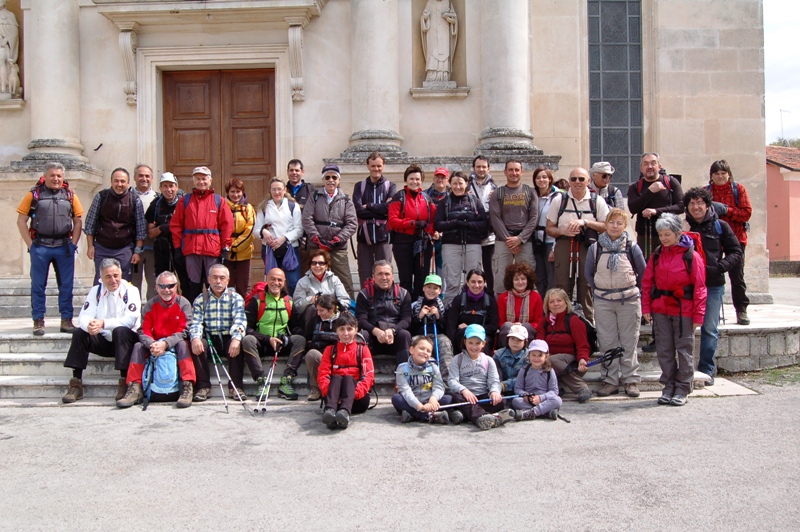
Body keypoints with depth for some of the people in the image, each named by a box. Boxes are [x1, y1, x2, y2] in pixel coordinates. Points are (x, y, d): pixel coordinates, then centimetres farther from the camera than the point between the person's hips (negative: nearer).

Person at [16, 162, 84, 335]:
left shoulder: (70, 195, 8)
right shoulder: (34, 194, 2)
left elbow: (78, 221, 10)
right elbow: (21, 220, 1)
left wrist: (73, 243, 1)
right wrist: (30, 244, -5)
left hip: (64, 247, 2)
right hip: (40, 247, -2)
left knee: (67, 285, 5)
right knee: (38, 285, 4)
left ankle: (66, 320, 13)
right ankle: (38, 321, 12)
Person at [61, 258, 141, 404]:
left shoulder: (130, 290, -9)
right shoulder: (96, 291, 4)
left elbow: (130, 320, -23)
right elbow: (84, 316, -8)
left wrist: (103, 323, -36)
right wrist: (89, 325, -33)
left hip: (125, 340, -4)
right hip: (104, 340, 4)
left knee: (120, 331, -34)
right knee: (79, 333, -18)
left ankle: (124, 382, -31)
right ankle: (76, 385, -16)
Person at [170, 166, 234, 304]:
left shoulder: (219, 201, 8)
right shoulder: (185, 200, 11)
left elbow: (227, 225, 2)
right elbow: (175, 225, 8)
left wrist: (225, 248, -4)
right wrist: (177, 248, 1)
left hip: (213, 250, -1)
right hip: (191, 249, 1)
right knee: (194, 285, 7)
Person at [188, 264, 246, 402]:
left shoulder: (236, 298, 6)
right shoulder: (200, 300, 10)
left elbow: (239, 320, -11)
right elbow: (196, 323, -4)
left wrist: (236, 338, -32)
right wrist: (195, 337, -28)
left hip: (229, 339, -1)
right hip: (209, 340, 1)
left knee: (239, 344, -32)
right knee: (196, 345, -29)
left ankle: (234, 386, -18)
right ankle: (203, 386, -17)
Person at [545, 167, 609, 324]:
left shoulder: (597, 201, 8)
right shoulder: (559, 200, 10)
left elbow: (607, 227, 2)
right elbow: (549, 228, 10)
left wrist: (585, 222, -10)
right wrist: (563, 231, -11)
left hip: (588, 247, -1)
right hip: (564, 246, 1)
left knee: (587, 287, -1)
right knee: (562, 287, -1)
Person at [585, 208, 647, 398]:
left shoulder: (632, 248, 0)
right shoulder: (595, 248, 3)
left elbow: (643, 273, 9)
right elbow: (588, 273, 13)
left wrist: (635, 292, 6)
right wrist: (597, 291, 7)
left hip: (629, 301, -1)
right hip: (603, 302, 1)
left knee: (629, 342, 3)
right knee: (607, 342, 3)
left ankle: (631, 380, 11)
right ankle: (610, 380, 10)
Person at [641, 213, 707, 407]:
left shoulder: (691, 256, -8)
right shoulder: (657, 255, 5)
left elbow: (699, 287, -6)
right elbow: (647, 282, 8)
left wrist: (698, 315, -8)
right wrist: (646, 307, 2)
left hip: (684, 311, -4)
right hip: (660, 309, 4)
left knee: (684, 350, 5)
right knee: (664, 350, 9)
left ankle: (682, 390, 15)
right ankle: (669, 387, 21)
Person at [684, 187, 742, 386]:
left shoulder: (720, 227, 3)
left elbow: (736, 252, 3)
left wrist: (720, 267, -11)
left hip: (713, 285, 0)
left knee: (710, 329, 4)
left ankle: (706, 369, 14)